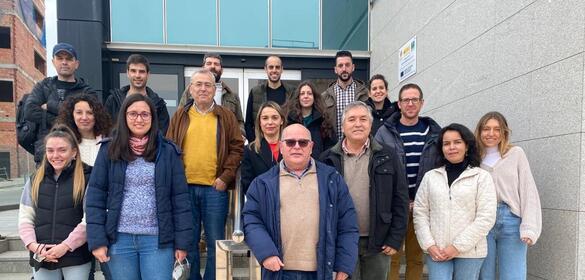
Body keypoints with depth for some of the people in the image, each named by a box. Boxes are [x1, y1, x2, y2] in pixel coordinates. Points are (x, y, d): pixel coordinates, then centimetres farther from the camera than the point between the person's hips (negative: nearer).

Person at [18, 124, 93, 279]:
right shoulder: (35, 180, 10)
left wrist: (66, 246, -14)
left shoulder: (86, 178, -5)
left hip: (76, 257, -4)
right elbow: (25, 217, 8)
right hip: (43, 258, 4)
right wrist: (33, 245, -6)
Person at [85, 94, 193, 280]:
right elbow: (95, 196, 1)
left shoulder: (168, 151, 0)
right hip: (119, 239, 1)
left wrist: (182, 242, -3)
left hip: (158, 239, -1)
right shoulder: (109, 150, 2)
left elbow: (180, 198, -1)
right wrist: (97, 240, -4)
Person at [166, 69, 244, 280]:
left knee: (215, 242, 7)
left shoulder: (226, 116, 6)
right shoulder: (180, 116, 9)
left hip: (215, 188, -1)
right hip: (185, 187, 1)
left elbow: (237, 148, 2)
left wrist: (225, 177, -7)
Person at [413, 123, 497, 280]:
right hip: (436, 251, 1)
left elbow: (486, 217, -7)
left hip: (469, 251, -1)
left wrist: (458, 246, -11)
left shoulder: (482, 177, 0)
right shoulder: (430, 176, 6)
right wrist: (429, 245, -8)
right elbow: (420, 213, 4)